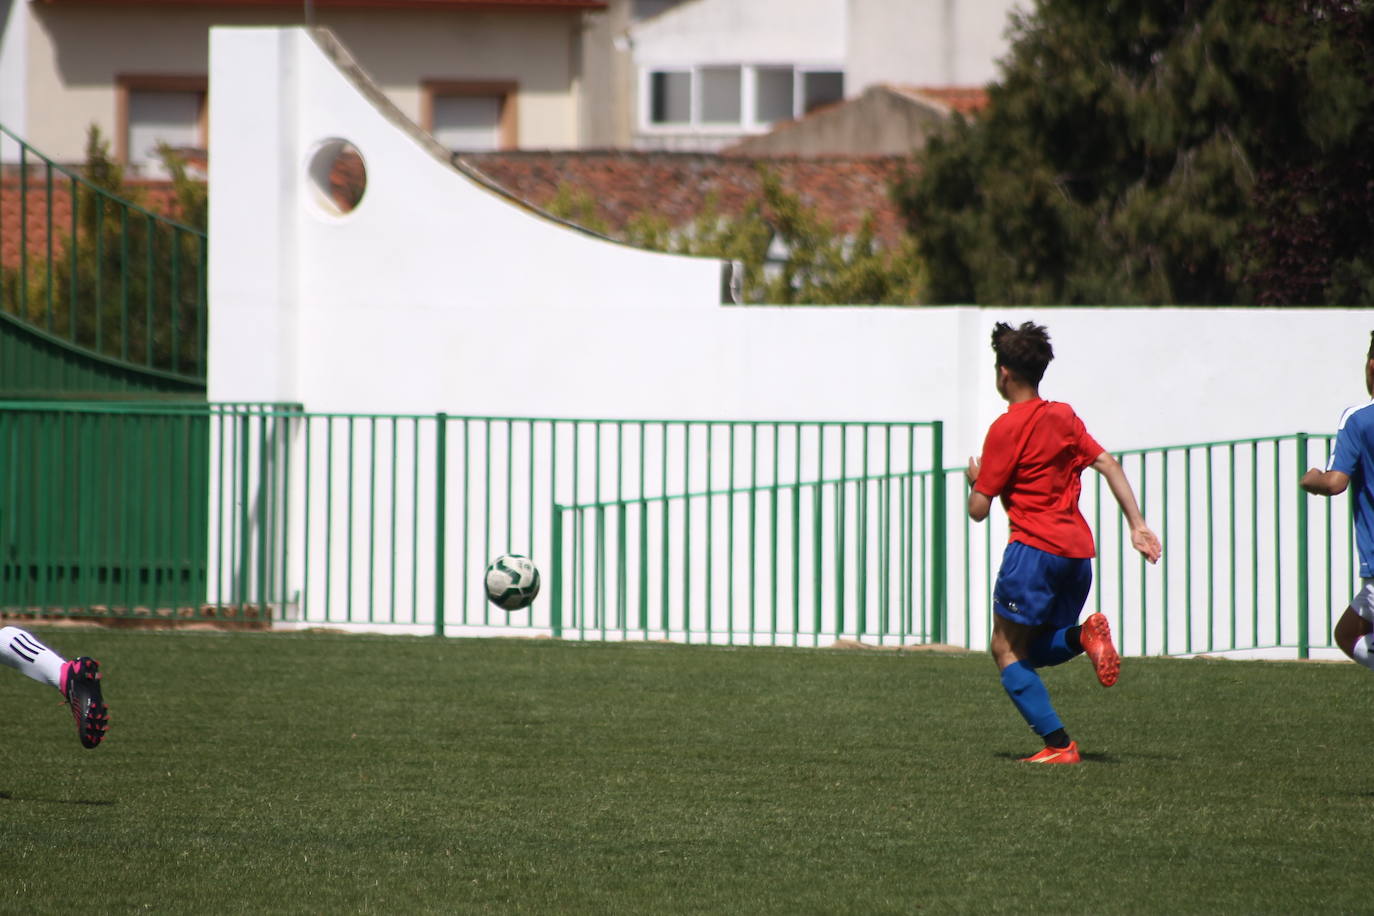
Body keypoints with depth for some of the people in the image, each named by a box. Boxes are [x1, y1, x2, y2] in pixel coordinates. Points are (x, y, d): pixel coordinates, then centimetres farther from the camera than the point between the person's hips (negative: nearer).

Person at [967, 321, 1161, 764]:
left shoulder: (1006, 429, -6)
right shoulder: (1064, 416, 14)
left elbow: (979, 509, -5)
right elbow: (1108, 465, 7)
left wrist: (975, 478, 17)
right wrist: (1137, 525, 4)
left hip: (1034, 548, -7)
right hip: (1079, 550, 7)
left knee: (1006, 650, 0)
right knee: (1034, 649, 19)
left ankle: (1058, 744, -13)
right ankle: (1084, 635, -12)